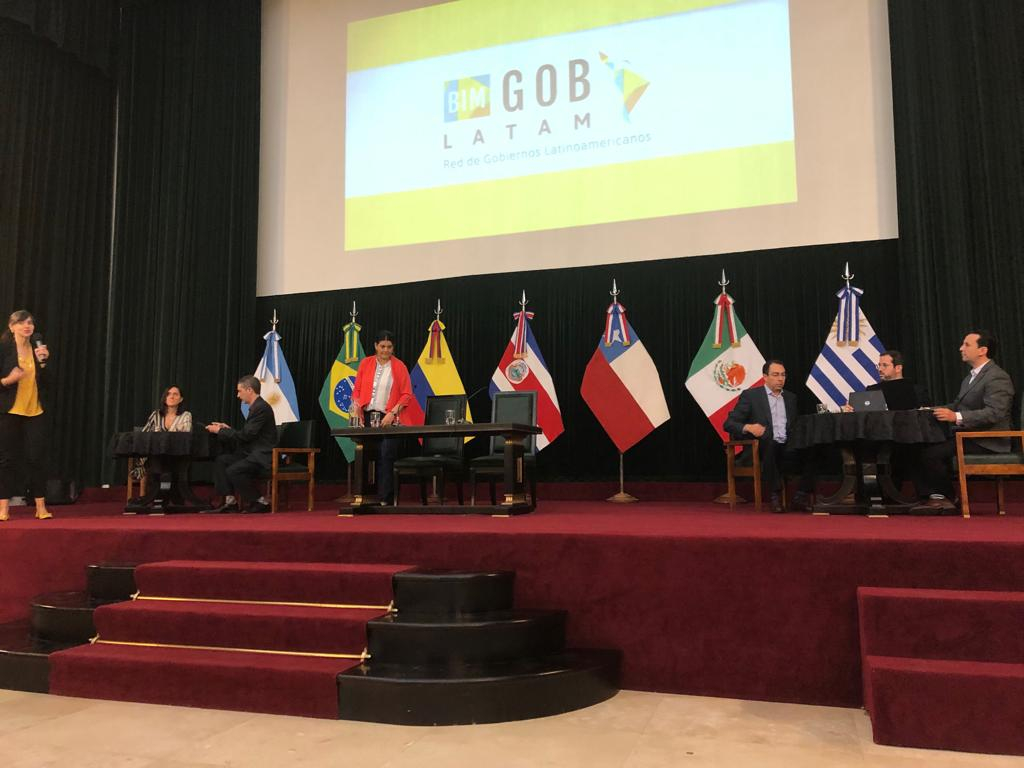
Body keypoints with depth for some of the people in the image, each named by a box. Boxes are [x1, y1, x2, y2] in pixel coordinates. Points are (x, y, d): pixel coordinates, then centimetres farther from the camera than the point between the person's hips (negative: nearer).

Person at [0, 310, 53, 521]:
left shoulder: (39, 349, 8)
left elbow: (46, 383, 5)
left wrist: (43, 362, -9)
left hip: (36, 412, 3)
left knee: (37, 458, 2)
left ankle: (41, 506, 8)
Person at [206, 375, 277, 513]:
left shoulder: (262, 408, -16)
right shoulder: (256, 407, 16)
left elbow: (246, 435, -19)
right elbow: (246, 434, 21)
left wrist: (220, 431, -9)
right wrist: (227, 429, 13)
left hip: (262, 456, -10)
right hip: (253, 453, 10)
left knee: (233, 471, -25)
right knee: (220, 461, 1)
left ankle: (260, 501, -10)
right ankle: (229, 500, 0)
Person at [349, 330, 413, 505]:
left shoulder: (399, 366, 2)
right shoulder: (365, 363, 9)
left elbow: (407, 394, 0)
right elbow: (357, 389, 12)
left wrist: (393, 413, -11)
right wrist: (356, 408, -3)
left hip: (387, 418, -2)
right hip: (366, 416, 3)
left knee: (385, 458, -8)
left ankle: (384, 499, -5)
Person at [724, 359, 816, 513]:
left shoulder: (791, 397, 22)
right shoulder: (750, 395, 6)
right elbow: (729, 424, 0)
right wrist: (748, 427, -21)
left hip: (787, 448, 4)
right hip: (762, 449, -4)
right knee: (770, 445, -38)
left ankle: (801, 497, -20)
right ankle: (775, 496, -26)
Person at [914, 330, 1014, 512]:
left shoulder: (997, 377, -13)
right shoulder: (972, 376, 19)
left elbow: (994, 413, -24)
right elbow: (958, 405, 19)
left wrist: (957, 417, -30)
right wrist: (937, 410, 1)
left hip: (985, 441, -9)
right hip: (966, 434, 9)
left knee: (931, 453, -23)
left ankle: (945, 498, -2)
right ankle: (933, 497, -6)